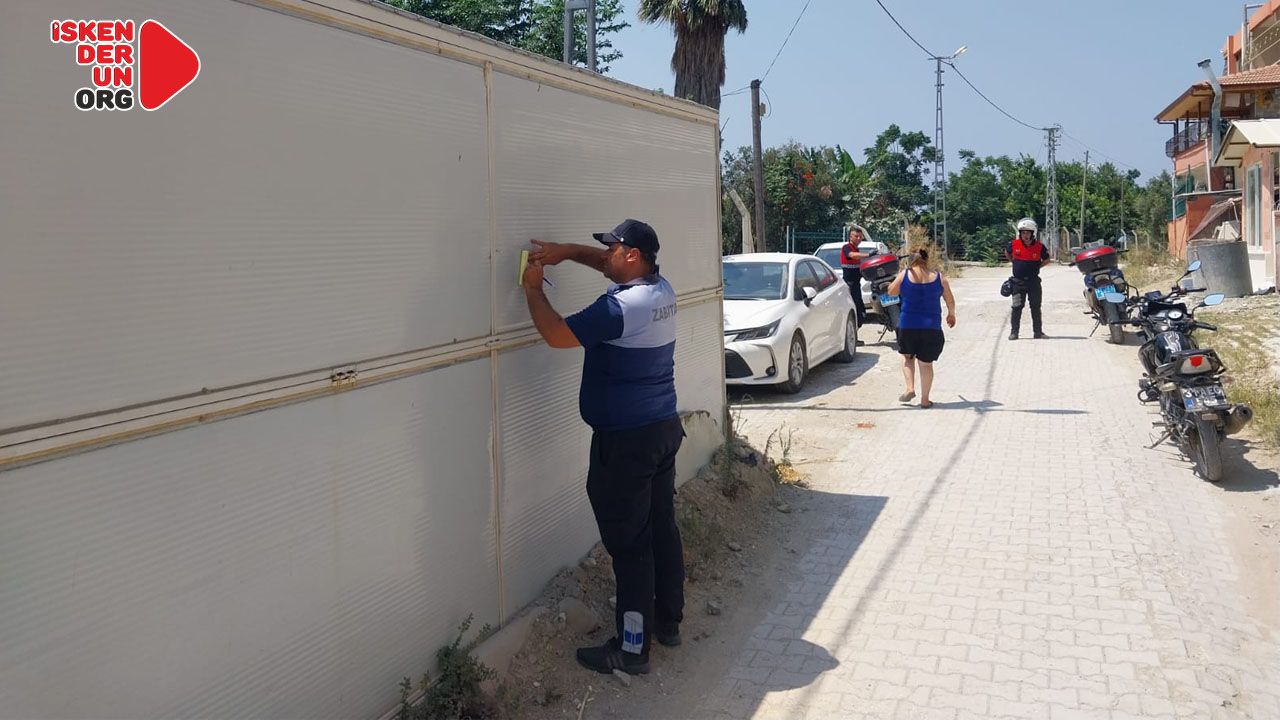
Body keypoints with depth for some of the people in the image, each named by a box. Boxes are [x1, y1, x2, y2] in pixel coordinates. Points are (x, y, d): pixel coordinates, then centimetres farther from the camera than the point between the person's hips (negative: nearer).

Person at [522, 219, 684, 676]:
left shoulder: (619, 307, -21)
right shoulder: (662, 289, 6)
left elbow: (556, 334, -19)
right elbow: (614, 269, 23)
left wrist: (533, 288, -4)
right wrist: (568, 252, 12)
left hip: (625, 441, -9)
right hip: (664, 430, 9)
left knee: (629, 544, -2)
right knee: (662, 527, 17)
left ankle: (632, 648, 8)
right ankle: (668, 621, 31)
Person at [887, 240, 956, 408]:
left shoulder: (904, 275, -6)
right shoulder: (939, 276, -1)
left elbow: (891, 291, 10)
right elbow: (950, 300, 9)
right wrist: (951, 314, 28)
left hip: (907, 325, -1)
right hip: (932, 327, 1)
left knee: (907, 356, 22)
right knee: (926, 363, 11)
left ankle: (910, 388, 3)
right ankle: (925, 400, 14)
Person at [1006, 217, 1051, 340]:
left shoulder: (1039, 246, -4)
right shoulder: (1014, 244, -4)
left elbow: (1046, 260, 11)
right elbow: (1007, 253, 18)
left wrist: (1037, 267, 0)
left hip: (1034, 281, 1)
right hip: (1018, 281, -1)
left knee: (1036, 307, 8)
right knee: (1017, 306, -6)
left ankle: (1038, 331, 15)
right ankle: (1014, 332, -1)